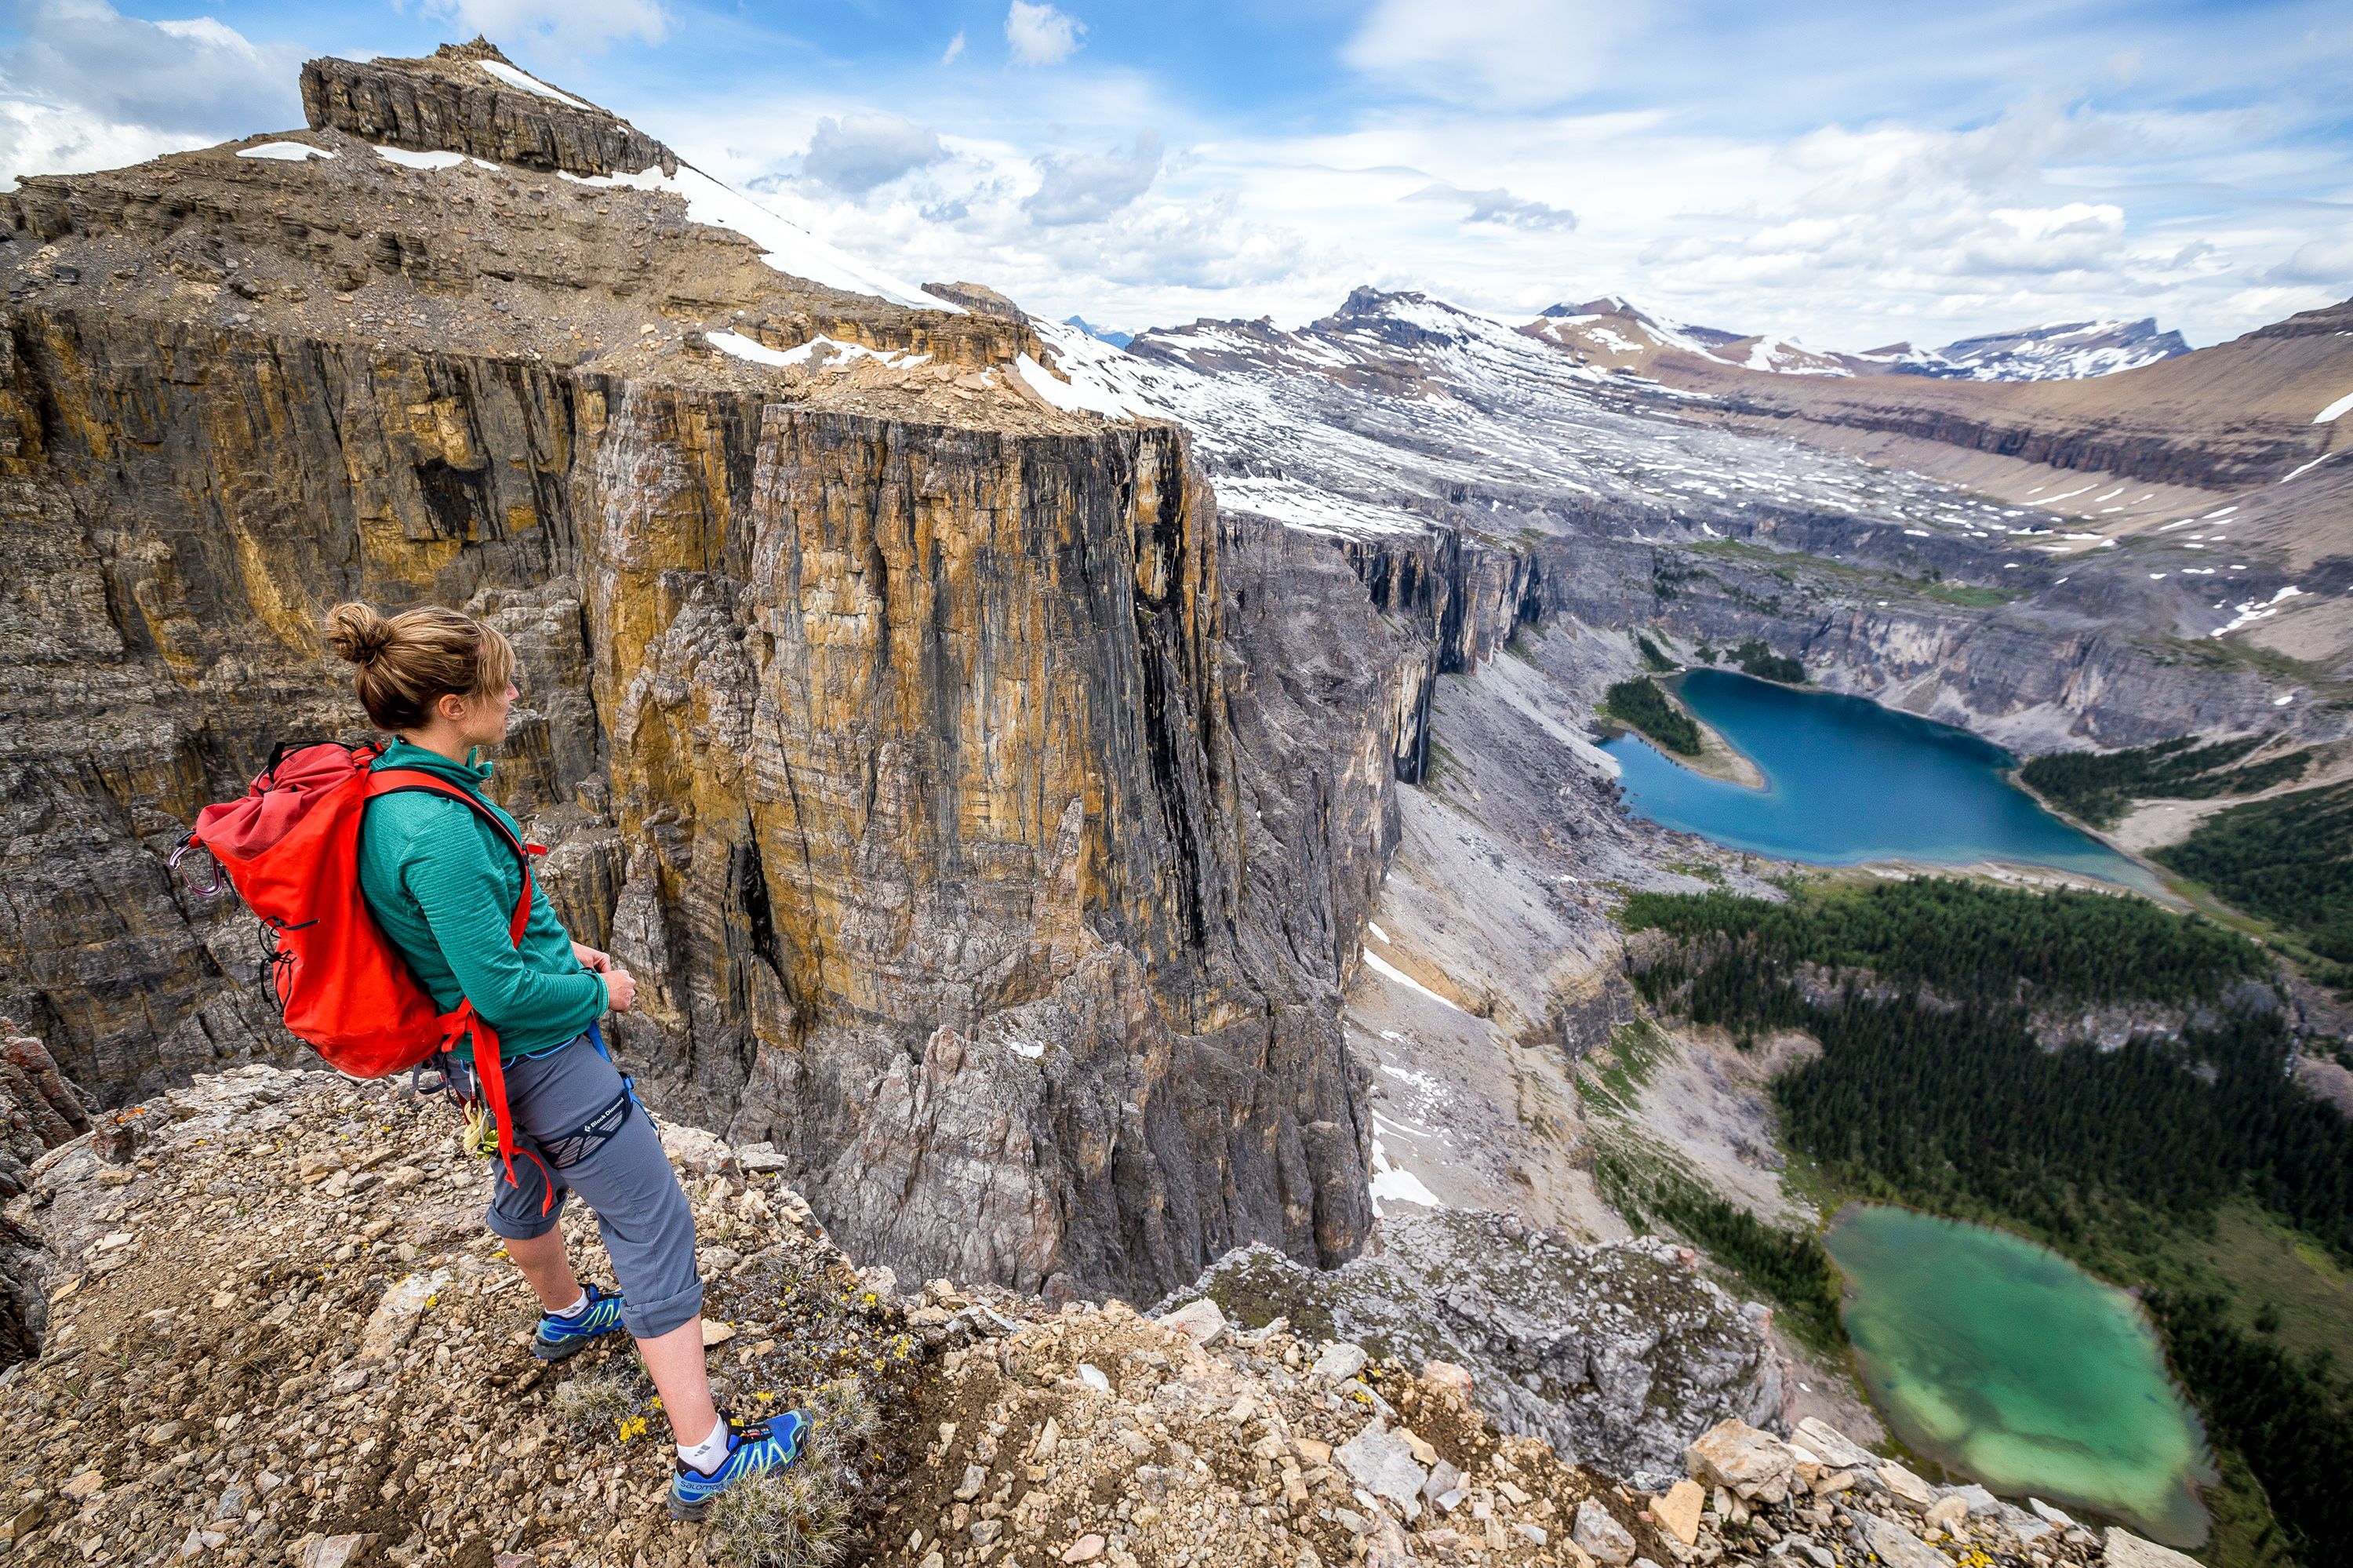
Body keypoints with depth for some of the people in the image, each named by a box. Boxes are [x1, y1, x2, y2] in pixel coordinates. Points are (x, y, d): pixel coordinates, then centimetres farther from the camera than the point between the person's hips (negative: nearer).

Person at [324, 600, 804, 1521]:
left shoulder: (400, 788, -3)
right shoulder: (436, 831, -32)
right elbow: (500, 989, -27)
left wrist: (562, 947, 9)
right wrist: (599, 993, -12)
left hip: (494, 1054, 10)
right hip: (538, 1054, -10)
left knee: (529, 1180, 33)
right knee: (655, 1234, -1)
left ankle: (564, 1317, 63)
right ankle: (704, 1461, 11)